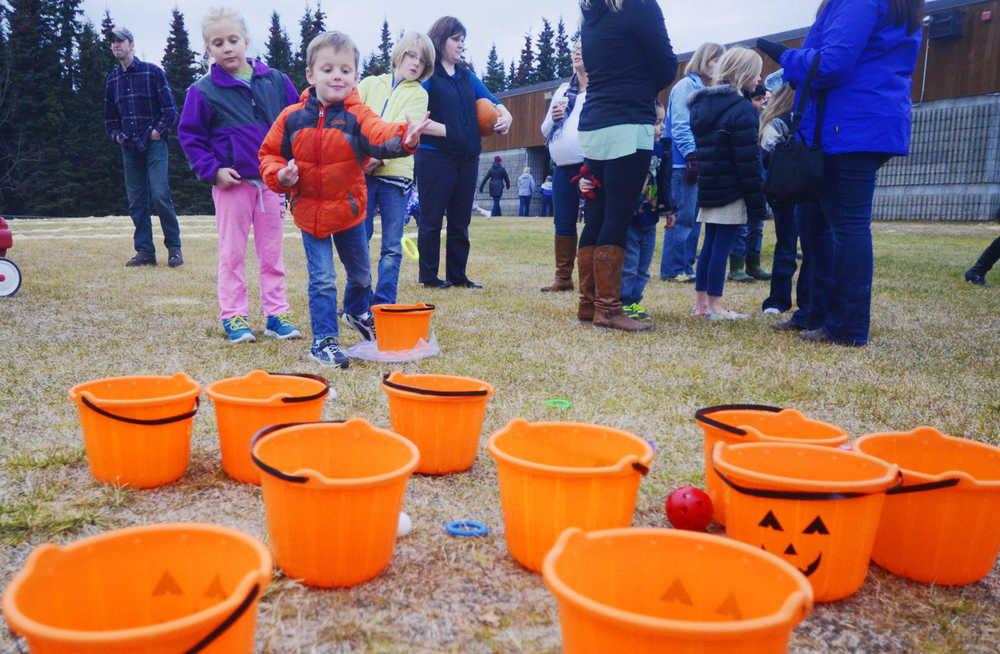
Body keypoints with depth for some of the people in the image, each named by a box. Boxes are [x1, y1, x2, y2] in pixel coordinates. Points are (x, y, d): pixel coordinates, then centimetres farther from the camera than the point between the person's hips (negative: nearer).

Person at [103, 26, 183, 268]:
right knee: (136, 201, 3)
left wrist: (159, 130, -10)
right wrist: (116, 135, 10)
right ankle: (145, 251, 8)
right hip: (129, 147, 5)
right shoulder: (112, 79, 16)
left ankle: (174, 247, -3)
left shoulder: (153, 72, 2)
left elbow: (170, 108, -1)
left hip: (154, 144, -5)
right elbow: (109, 115, 25)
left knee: (159, 195, -15)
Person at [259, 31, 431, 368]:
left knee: (360, 271, 19)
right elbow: (269, 154, 6)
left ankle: (357, 311, 49)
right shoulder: (292, 118, -6)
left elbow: (380, 136, -33)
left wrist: (404, 139, -55)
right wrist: (280, 175, -16)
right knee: (322, 279, -2)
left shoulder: (357, 115, -12)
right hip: (309, 211, -1)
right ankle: (323, 340, 10)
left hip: (349, 210, 1)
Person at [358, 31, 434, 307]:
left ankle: (384, 304, 7)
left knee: (392, 246, 0)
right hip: (361, 171, 1)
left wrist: (381, 156, -19)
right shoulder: (370, 84, 17)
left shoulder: (418, 94, 12)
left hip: (395, 173, 0)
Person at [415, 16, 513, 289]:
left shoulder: (467, 76, 15)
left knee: (460, 220, 10)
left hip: (467, 157, 6)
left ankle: (457, 275, 18)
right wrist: (448, 131, -17)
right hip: (435, 157, -6)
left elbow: (493, 102, 18)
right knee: (432, 219, 1)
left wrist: (505, 116, -3)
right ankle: (428, 276, 11)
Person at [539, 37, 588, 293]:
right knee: (563, 222, 8)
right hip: (563, 167, 6)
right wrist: (553, 118, 1)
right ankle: (563, 277, 16)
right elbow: (545, 130, 23)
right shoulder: (563, 90, 21)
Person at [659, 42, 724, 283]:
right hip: (684, 163, -9)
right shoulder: (686, 86, -6)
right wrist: (692, 156, -20)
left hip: (699, 163, 9)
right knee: (683, 217, -8)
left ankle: (686, 267, 15)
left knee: (694, 218, 9)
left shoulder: (704, 89, 21)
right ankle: (672, 270, -2)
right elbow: (679, 127, -14)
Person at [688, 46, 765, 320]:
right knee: (722, 245, -4)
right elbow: (748, 160, -15)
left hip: (707, 188, 8)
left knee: (710, 243, 13)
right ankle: (714, 306, -1)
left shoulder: (701, 104, 13)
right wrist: (756, 202, -12)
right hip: (731, 192, -8)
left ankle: (700, 302, 16)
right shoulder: (741, 109, -12)